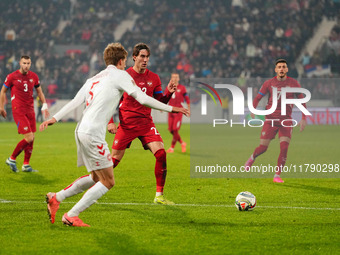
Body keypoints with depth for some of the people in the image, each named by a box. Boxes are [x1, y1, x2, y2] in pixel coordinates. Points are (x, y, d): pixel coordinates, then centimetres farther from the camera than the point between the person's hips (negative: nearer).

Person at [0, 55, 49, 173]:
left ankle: (26, 165, 16)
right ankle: (12, 159, 2)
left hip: (30, 110, 6)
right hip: (18, 111, -6)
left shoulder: (33, 76, 7)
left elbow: (39, 92, 20)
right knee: (29, 138, -14)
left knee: (31, 138, 5)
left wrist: (44, 105, 9)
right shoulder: (12, 76, -5)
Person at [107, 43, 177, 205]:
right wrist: (110, 122, -7)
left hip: (146, 123, 3)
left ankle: (159, 196, -6)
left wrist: (168, 92, -9)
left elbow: (160, 103, 10)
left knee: (161, 154, -14)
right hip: (126, 124, -3)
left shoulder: (154, 78, 7)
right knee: (114, 160, -2)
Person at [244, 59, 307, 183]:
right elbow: (257, 98, 8)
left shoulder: (293, 83, 2)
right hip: (270, 119, 0)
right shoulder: (269, 83, 2)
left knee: (284, 148, -13)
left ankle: (277, 176, -3)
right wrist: (253, 111, -10)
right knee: (263, 148, -2)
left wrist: (303, 118, 0)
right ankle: (252, 158, 33)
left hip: (286, 119, 0)